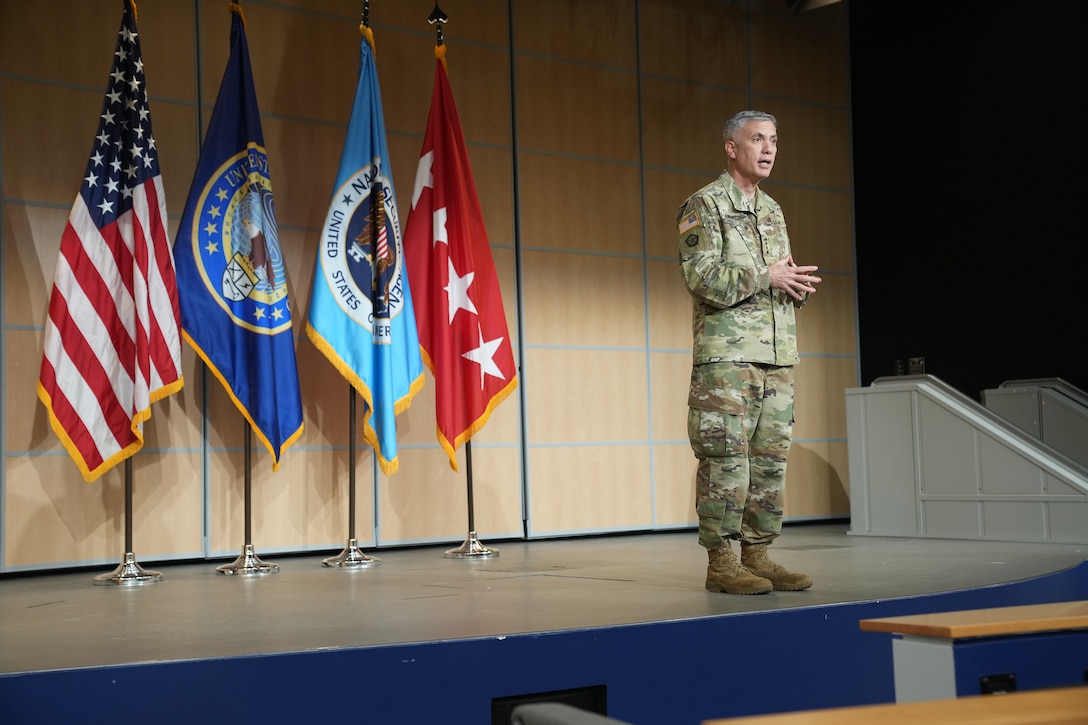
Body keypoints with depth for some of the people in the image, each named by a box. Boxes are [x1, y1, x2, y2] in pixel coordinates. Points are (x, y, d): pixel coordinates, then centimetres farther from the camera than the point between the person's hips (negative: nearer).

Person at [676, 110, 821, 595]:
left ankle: (757, 556, 14)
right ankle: (721, 562, -2)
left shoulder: (772, 210, 20)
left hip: (778, 356, 7)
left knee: (770, 459, 7)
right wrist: (765, 275, -14)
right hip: (727, 355, -7)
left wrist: (798, 284, 0)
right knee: (725, 460, -7)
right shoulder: (704, 206, -3)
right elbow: (702, 277, -14)